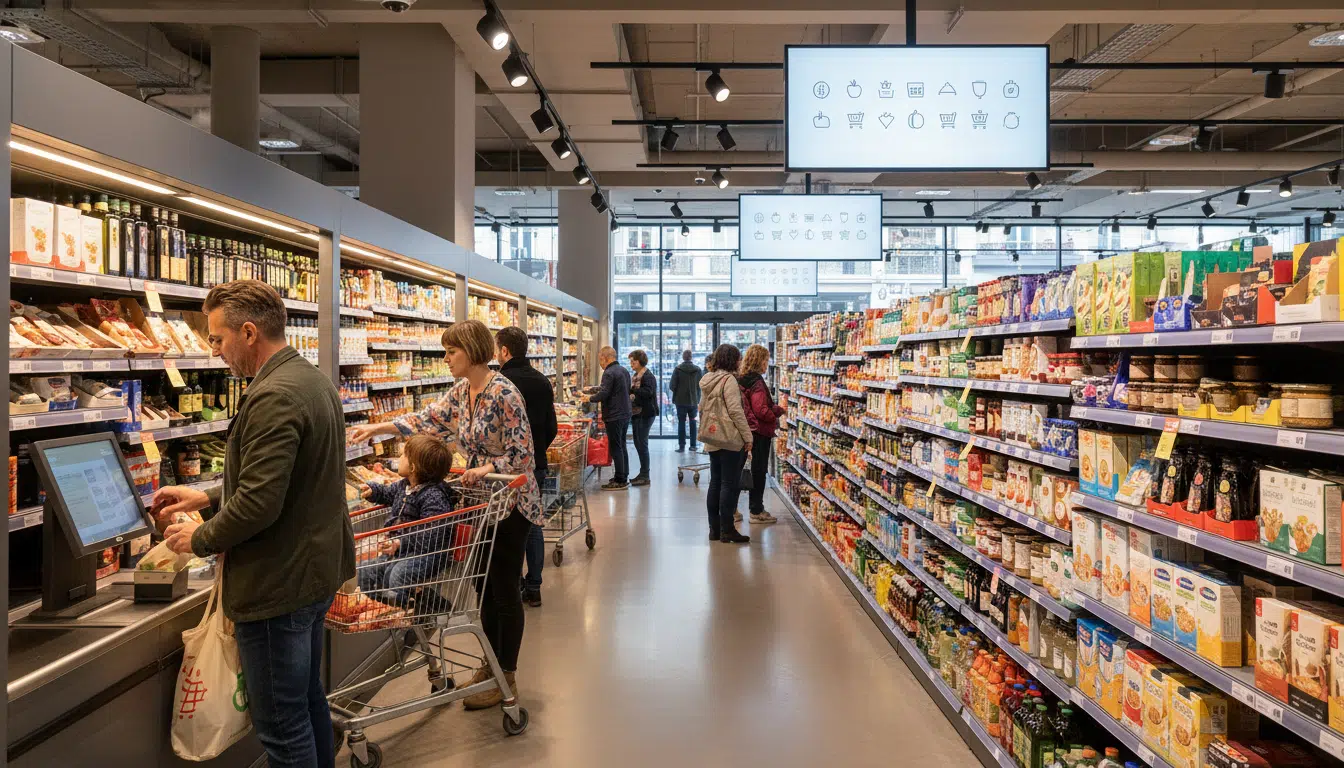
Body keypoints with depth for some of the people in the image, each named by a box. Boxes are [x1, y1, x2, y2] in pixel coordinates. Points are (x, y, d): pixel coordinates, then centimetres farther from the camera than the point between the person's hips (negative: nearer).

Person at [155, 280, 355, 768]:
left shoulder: (273, 397, -23)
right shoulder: (316, 381, 8)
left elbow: (258, 503, -26)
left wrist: (200, 538, -9)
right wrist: (207, 498, 14)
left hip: (277, 585, -10)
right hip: (317, 571, 10)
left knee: (281, 727, 4)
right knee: (309, 701, 23)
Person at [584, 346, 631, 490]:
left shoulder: (609, 373, -17)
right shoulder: (624, 371, 13)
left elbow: (603, 394, -23)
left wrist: (590, 398, -3)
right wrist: (592, 390, 25)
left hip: (614, 416, -9)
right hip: (625, 414, 9)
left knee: (616, 448, -4)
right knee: (622, 446, 17)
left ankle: (620, 481, -2)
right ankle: (624, 477, 23)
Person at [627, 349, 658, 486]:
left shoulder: (647, 376, -14)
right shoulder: (636, 375, 15)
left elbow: (648, 392, -28)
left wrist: (632, 389, -25)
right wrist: (630, 393, 5)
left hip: (645, 414, -10)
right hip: (636, 413, 10)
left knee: (642, 444, -6)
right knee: (638, 443, 13)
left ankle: (645, 476, 1)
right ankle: (643, 473, 23)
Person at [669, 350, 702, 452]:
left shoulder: (678, 369, -12)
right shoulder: (697, 369, -5)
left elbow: (672, 386, -11)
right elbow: (700, 385, -2)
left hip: (681, 400, -2)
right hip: (693, 400, 2)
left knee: (681, 422, 4)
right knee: (693, 422, 13)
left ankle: (681, 446, 4)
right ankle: (693, 445, 14)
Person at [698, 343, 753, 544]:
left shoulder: (708, 380, 13)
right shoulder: (729, 379, -13)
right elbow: (735, 410, -17)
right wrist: (748, 437, -11)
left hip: (712, 439, 8)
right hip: (730, 439, -8)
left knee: (715, 482, 11)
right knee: (729, 484, -3)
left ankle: (714, 528, 15)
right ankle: (727, 530, 0)